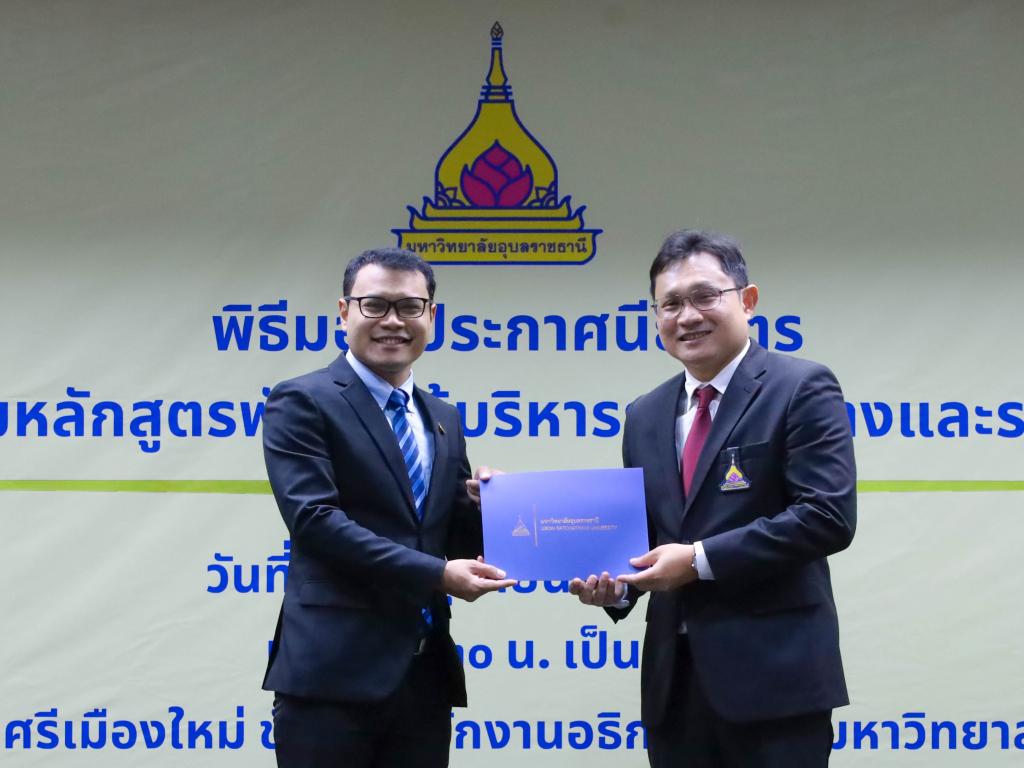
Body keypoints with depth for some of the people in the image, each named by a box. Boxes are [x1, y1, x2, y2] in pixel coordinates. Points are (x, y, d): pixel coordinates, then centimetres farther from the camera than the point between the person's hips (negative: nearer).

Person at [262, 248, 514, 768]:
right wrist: (435, 574, -18)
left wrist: (485, 505, -4)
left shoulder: (442, 419, 18)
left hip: (425, 675, 6)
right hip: (334, 671, -6)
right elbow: (314, 518, -15)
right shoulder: (302, 403, -3)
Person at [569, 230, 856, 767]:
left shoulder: (801, 389, -5)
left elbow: (829, 515, -15)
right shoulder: (646, 416, 15)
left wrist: (700, 560, -17)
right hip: (676, 678, 6)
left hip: (771, 673, -6)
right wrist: (615, 585, -2)